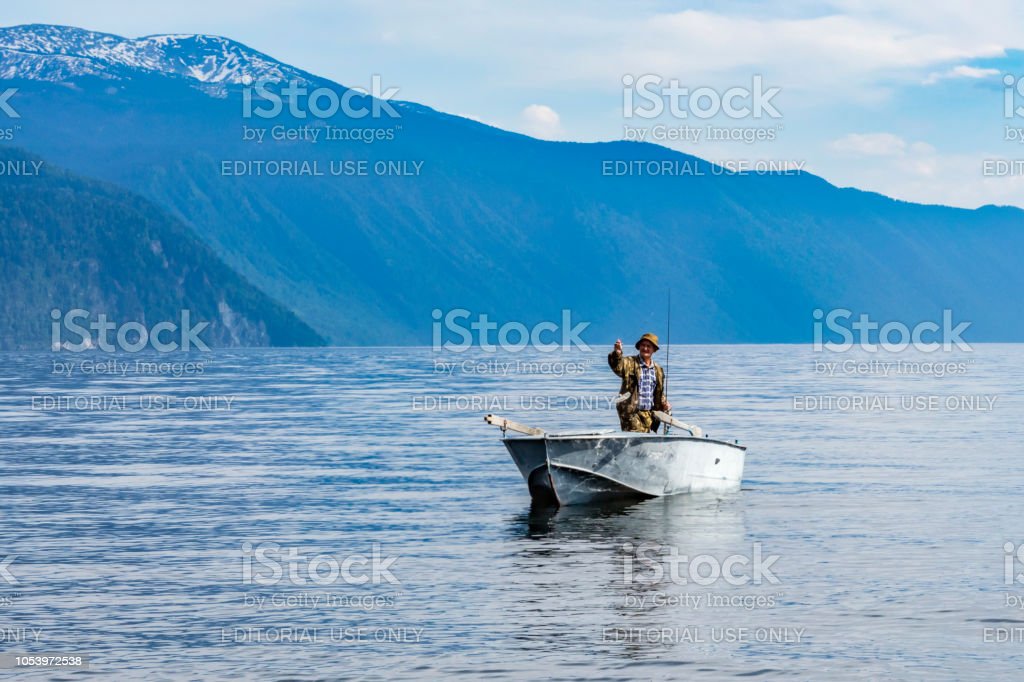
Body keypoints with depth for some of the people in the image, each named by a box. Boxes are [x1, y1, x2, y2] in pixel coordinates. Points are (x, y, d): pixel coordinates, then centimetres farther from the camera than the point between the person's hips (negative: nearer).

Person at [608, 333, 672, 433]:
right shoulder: (630, 363, -2)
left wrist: (664, 403, 7)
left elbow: (660, 392, 26)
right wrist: (617, 353, -45)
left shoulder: (658, 369, 15)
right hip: (632, 412, -6)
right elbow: (617, 366, -25)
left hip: (648, 414, 6)